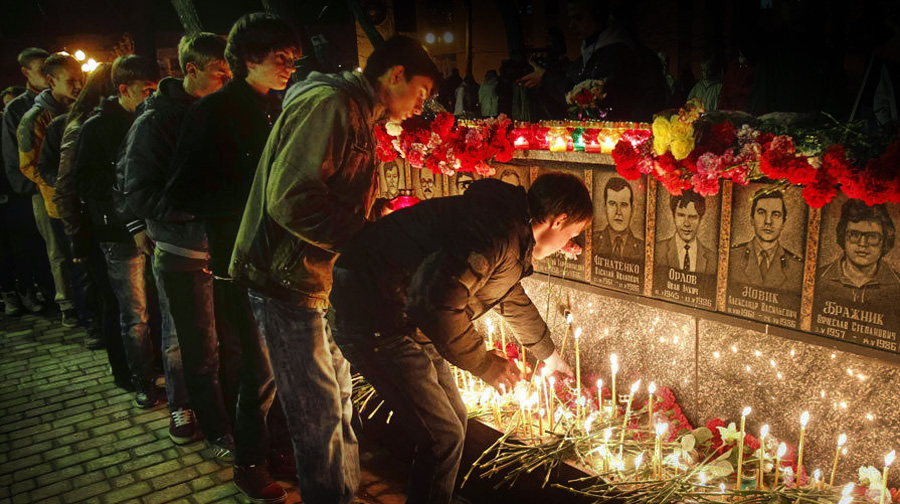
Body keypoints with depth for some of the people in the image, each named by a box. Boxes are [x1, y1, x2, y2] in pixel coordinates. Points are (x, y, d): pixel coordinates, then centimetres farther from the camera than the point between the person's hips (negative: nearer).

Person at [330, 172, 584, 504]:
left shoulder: (513, 227, 12)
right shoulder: (499, 232, -23)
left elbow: (512, 298, 31)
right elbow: (440, 302, -32)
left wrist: (549, 355, 44)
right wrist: (482, 362, -16)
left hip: (408, 314, 10)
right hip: (372, 317, -10)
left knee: (454, 419, 16)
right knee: (444, 435, -6)